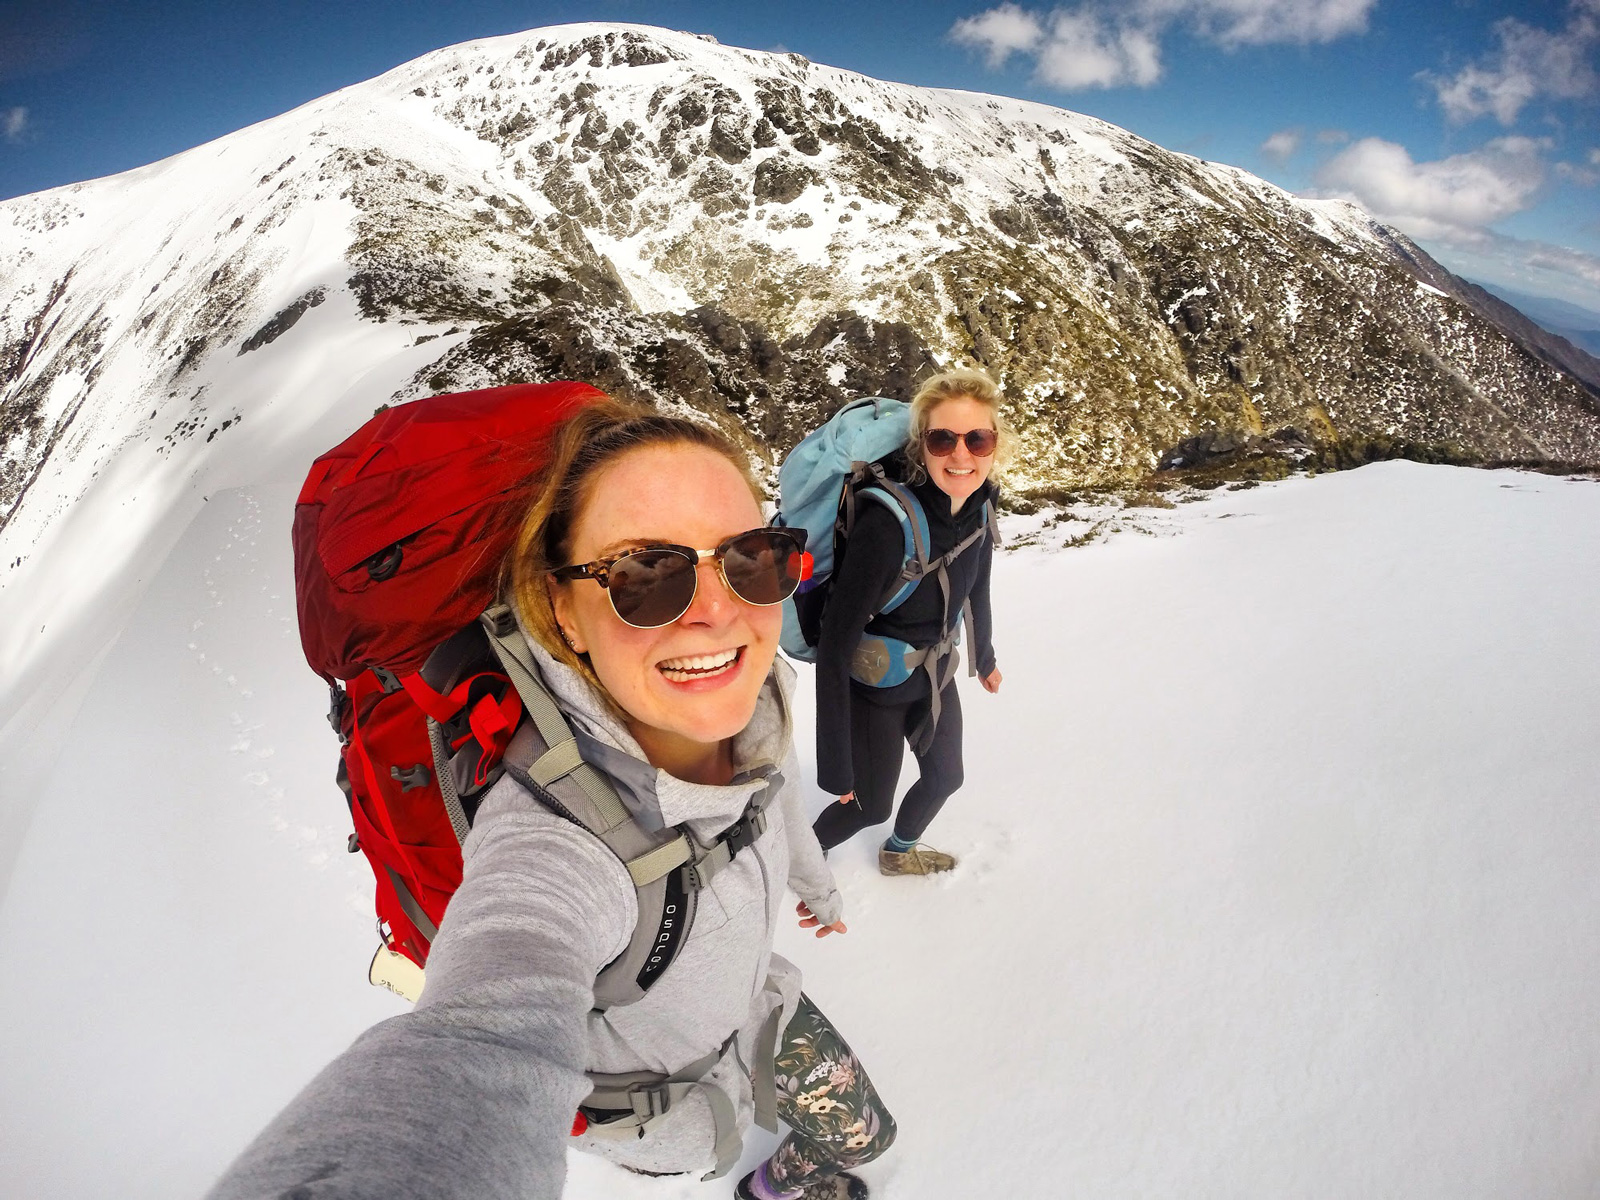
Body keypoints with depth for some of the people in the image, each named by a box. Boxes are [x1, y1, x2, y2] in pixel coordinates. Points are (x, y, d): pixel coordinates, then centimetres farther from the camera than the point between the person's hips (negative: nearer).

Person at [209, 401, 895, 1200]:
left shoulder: (755, 697, -24)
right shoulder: (555, 839, -45)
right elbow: (486, 1047, -66)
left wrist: (814, 880, 20)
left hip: (754, 1005, 6)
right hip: (654, 1078, -5)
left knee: (861, 1132, 26)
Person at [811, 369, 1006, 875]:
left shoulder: (980, 505, -14)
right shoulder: (886, 523, -35)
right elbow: (834, 646, -32)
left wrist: (984, 657, 23)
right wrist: (835, 763, -28)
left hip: (936, 674, 7)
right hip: (875, 689, -7)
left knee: (945, 777, 25)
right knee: (869, 805, 11)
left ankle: (900, 851, 56)